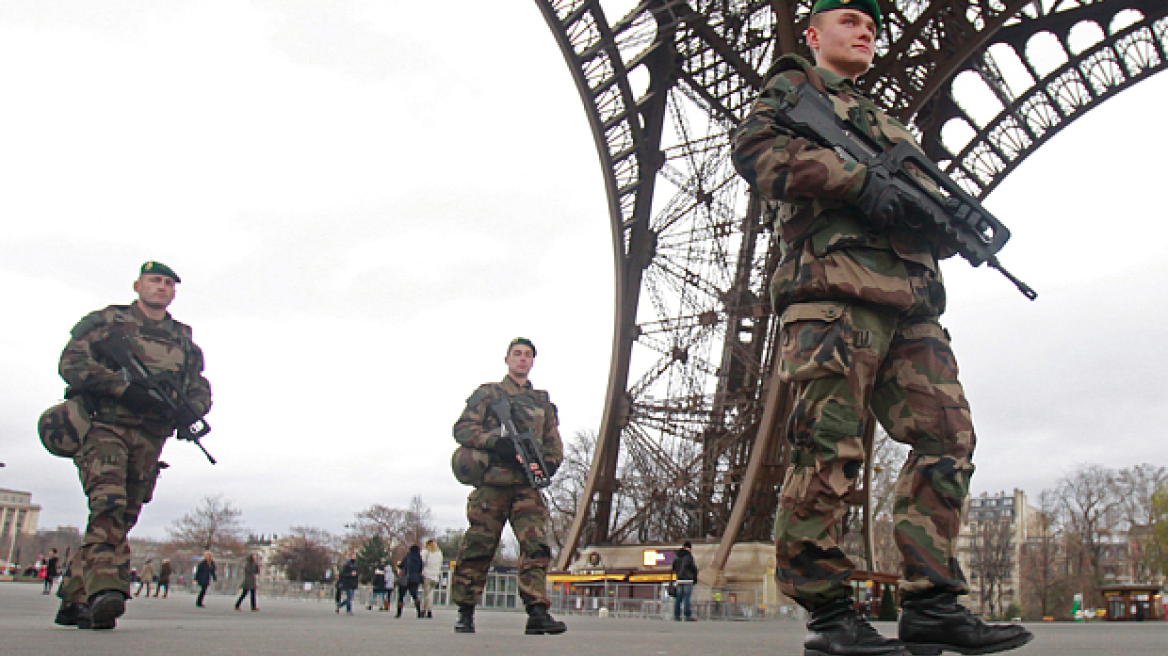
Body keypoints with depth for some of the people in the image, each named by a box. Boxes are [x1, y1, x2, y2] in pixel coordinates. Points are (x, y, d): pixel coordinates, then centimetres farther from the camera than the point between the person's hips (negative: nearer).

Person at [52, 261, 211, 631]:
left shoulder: (184, 339, 21)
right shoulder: (108, 321, 9)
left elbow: (200, 389, 19)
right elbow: (72, 362, -3)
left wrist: (190, 410, -6)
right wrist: (123, 387, -17)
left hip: (149, 439, 4)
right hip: (105, 425, -4)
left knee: (122, 519, 3)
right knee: (108, 504, -24)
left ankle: (74, 599, 10)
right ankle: (104, 588, -32)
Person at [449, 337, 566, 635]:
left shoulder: (542, 401, 23)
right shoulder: (487, 393, 13)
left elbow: (554, 444, 23)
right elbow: (462, 428, 2)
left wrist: (548, 464, 1)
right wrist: (495, 441, -14)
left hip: (528, 484, 3)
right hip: (493, 481, -2)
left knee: (536, 546, -11)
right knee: (478, 547, -1)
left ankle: (537, 612, -14)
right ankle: (465, 612, 11)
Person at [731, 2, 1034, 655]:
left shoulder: (888, 123, 37)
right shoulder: (793, 86, 17)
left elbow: (927, 207, 29)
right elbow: (756, 148, -5)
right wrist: (855, 179, -14)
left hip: (910, 305, 7)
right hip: (835, 288, -7)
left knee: (948, 436, -3)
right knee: (830, 449, -12)